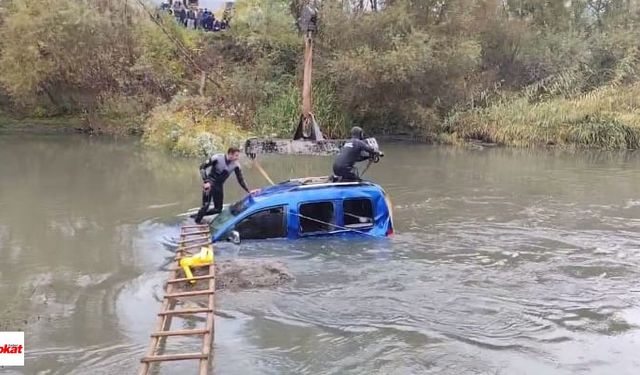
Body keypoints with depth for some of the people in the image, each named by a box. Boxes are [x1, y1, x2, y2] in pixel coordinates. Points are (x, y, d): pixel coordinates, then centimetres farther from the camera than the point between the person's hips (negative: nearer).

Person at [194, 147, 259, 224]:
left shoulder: (236, 165, -10)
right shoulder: (217, 158, -19)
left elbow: (241, 180, 1)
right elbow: (202, 167, -13)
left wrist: (249, 191, -7)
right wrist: (206, 181, -23)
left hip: (219, 186, 5)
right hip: (209, 184, -5)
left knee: (218, 209, 6)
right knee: (206, 205, -16)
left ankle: (199, 214, 25)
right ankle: (197, 220, 8)